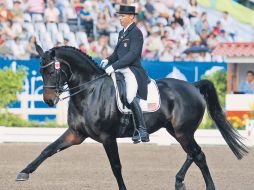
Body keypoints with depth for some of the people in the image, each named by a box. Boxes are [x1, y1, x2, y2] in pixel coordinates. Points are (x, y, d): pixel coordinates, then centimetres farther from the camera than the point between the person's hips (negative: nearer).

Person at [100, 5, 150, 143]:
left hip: (132, 70, -10)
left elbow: (132, 54, -19)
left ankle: (142, 131, -26)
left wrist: (114, 66, -24)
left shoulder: (136, 33, -8)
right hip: (121, 70, 10)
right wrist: (108, 60, 2)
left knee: (131, 97, -29)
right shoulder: (122, 33, 19)